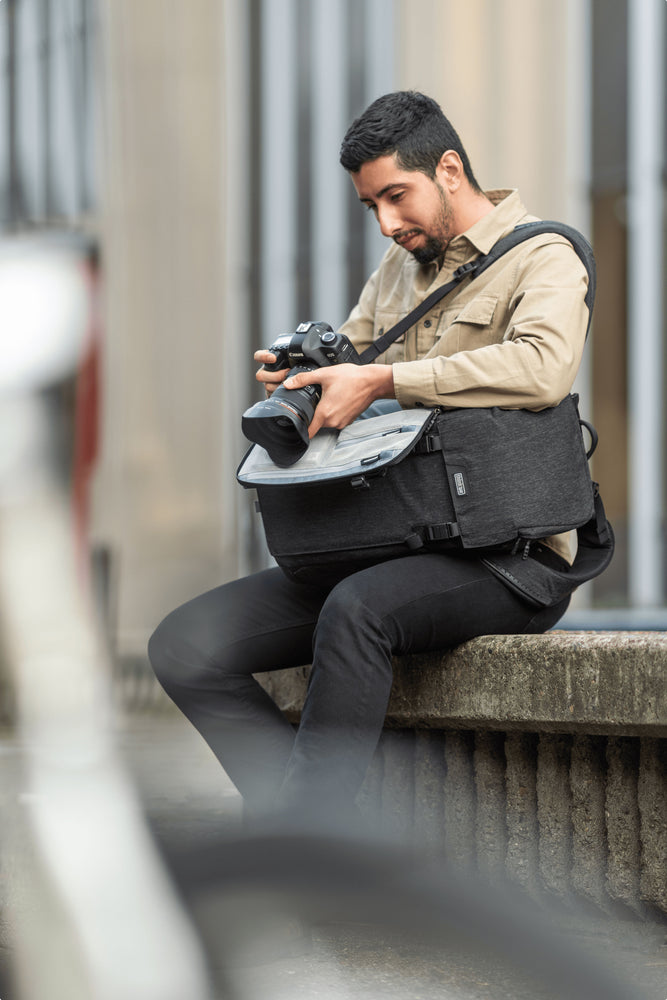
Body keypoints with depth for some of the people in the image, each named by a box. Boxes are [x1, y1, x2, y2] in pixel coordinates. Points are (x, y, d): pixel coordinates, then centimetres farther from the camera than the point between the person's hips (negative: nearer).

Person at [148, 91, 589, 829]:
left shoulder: (541, 258, -3)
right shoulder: (401, 267, 21)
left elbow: (544, 367, -24)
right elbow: (350, 359, 28)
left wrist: (380, 381, -25)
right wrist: (296, 372, 2)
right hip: (389, 546, 8)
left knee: (356, 609, -38)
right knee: (185, 645, -10)